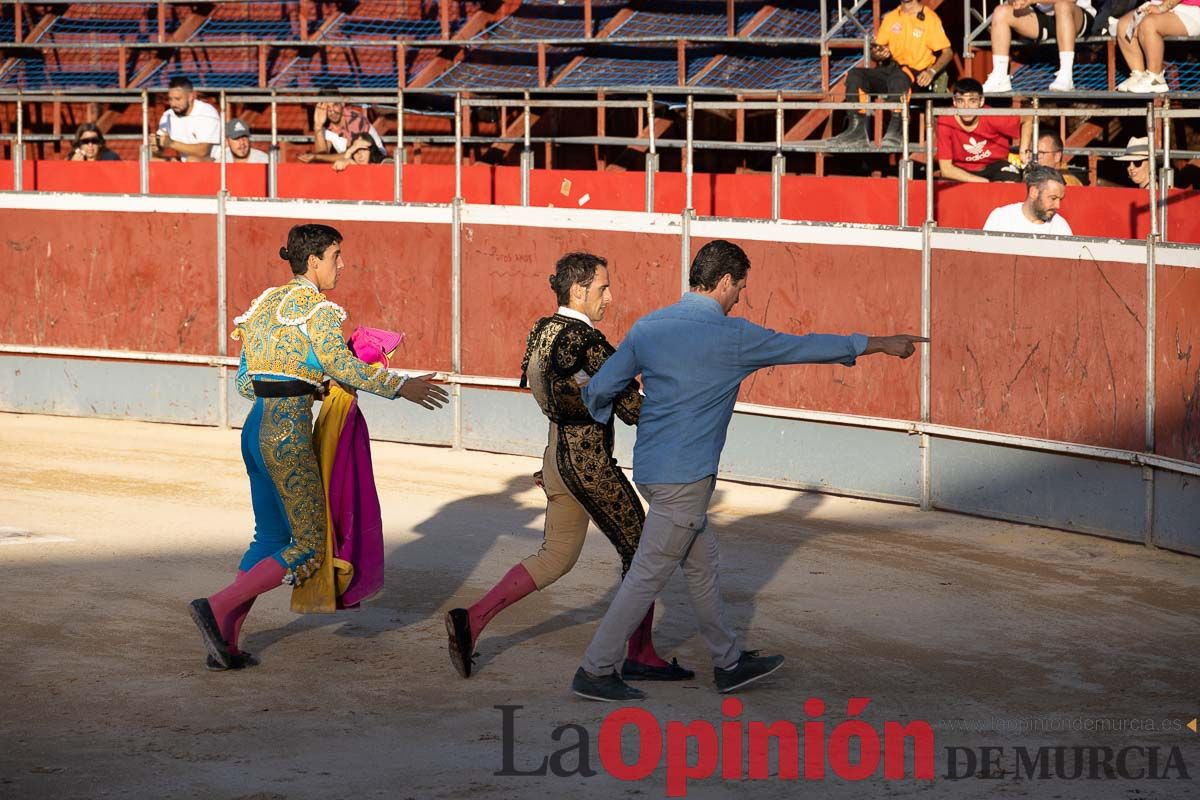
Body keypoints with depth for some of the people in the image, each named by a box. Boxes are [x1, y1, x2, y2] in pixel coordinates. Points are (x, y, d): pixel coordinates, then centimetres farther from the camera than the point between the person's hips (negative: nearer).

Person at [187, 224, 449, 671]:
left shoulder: (266, 303, 17)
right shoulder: (317, 307, -8)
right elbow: (341, 364, -22)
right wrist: (400, 387, -15)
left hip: (256, 429, 9)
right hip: (288, 435, -9)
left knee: (271, 538, 18)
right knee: (308, 550, -1)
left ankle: (225, 645, 14)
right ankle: (216, 608, -8)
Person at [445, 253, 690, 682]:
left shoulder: (543, 331, 7)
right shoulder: (587, 342, -20)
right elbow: (633, 409, -19)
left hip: (558, 455, 9)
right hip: (590, 462, -9)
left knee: (555, 557, 17)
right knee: (640, 550, 6)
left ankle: (472, 619, 7)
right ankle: (640, 655, 13)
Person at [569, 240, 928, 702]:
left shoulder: (647, 327, 5)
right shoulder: (732, 336, -12)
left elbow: (599, 389, 6)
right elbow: (807, 348, -2)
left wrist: (603, 420, 30)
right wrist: (881, 344, 9)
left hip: (649, 469, 8)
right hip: (685, 477, -8)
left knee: (702, 564, 18)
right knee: (647, 577, -2)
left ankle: (729, 663, 27)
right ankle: (595, 672, 2)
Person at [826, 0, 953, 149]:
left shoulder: (930, 18, 2)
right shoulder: (890, 17, 18)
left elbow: (947, 52, -2)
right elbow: (875, 53, 18)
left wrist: (932, 71, -19)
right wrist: (878, 54, -7)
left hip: (916, 76, -6)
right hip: (889, 71, 6)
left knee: (898, 76, -39)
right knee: (855, 74, -17)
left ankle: (895, 132, -40)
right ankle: (856, 131, -24)